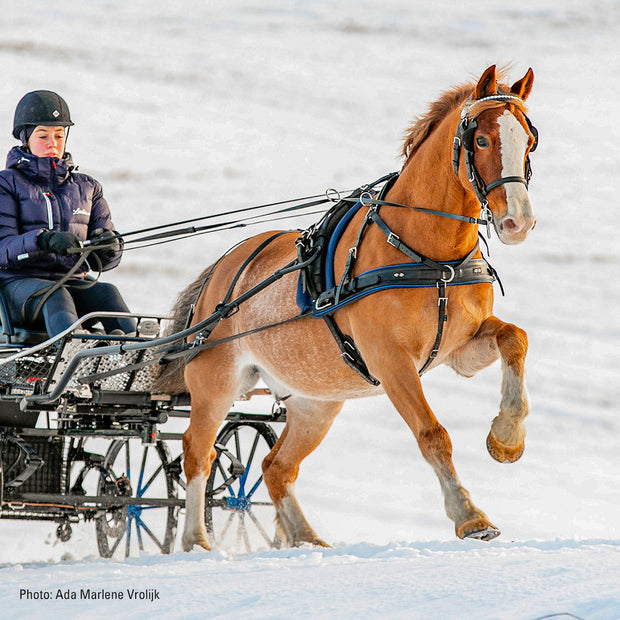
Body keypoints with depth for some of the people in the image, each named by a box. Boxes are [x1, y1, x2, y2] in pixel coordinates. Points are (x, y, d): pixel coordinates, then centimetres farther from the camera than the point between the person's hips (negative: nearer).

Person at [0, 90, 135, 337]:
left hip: (74, 281, 4)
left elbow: (102, 260, 13)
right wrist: (44, 240, -28)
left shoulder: (87, 187, 19)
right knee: (55, 295, -37)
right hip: (21, 282, -4)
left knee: (107, 293, -29)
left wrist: (108, 246, -13)